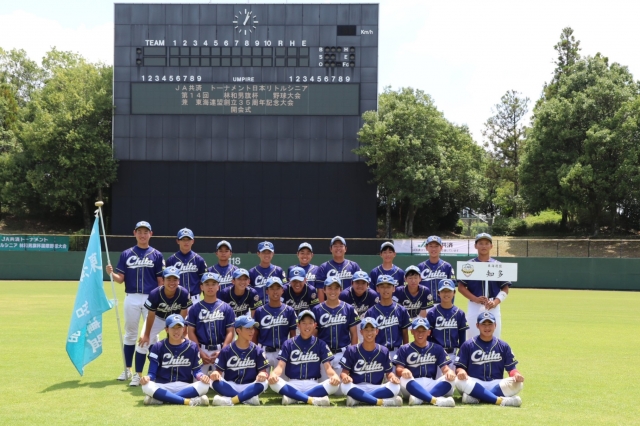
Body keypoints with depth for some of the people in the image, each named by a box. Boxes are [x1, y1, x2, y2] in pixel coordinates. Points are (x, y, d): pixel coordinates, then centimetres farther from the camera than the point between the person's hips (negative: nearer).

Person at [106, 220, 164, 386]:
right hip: (131, 299, 2)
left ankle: (138, 374, 2)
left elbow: (161, 281, 2)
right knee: (130, 334, 12)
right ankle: (127, 369, 25)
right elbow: (120, 279, 3)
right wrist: (111, 273, -17)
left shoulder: (156, 255, 3)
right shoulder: (126, 254, 6)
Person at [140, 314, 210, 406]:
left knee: (204, 385, -30)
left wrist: (201, 376, -19)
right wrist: (147, 377, -26)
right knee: (146, 386, -33)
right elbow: (152, 373, -2)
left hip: (185, 387, 1)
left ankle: (159, 399, -34)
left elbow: (196, 370, 5)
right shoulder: (157, 347, 3)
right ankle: (189, 401, -36)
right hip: (162, 387, -1)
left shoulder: (192, 347, 6)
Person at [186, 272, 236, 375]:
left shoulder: (226, 308, 4)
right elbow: (191, 332, 2)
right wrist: (200, 352, -8)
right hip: (201, 351, 0)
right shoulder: (195, 308, 4)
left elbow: (230, 332, 2)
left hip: (221, 351, 0)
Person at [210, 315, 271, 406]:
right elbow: (219, 370, 0)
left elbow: (263, 370, -2)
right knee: (215, 381, -27)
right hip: (230, 386, 0)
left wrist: (262, 374, -27)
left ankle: (230, 400, -35)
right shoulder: (226, 351, 0)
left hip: (249, 387, 0)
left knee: (263, 383, -30)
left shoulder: (257, 350, 1)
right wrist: (216, 373, -26)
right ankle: (249, 398, -26)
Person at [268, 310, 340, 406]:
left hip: (313, 385, 1)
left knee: (335, 383, -29)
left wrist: (334, 375, -26)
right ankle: (313, 400, -34)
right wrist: (273, 374, -28)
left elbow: (327, 367, -1)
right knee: (273, 381, -31)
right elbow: (281, 366, -2)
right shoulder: (288, 344, 7)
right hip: (293, 385, -1)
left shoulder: (320, 344, 8)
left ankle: (292, 397, -29)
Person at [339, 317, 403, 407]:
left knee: (395, 386, -27)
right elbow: (344, 372, -1)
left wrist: (392, 377, -16)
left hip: (376, 389, 2)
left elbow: (388, 372, 9)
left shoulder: (384, 351, 7)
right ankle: (382, 402, -34)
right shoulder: (351, 350, 2)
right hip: (357, 389, -2)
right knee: (345, 386, -35)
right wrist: (345, 376, -26)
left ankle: (357, 399, -30)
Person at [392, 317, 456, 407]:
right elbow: (398, 369, 0)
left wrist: (449, 372, -20)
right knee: (405, 379, -35)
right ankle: (436, 400, -51)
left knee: (450, 378, -25)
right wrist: (403, 371, -26)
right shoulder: (404, 349, 11)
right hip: (412, 387, -2)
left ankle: (418, 398, -41)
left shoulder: (437, 349, 16)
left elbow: (444, 368, 6)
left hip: (432, 386, 2)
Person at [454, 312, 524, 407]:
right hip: (474, 384, -2)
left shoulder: (503, 346, 11)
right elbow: (459, 367, 3)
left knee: (518, 383, -26)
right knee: (459, 381, -33)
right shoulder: (468, 345, 6)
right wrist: (461, 371, -22)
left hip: (496, 385, 2)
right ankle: (500, 400, -38)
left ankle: (475, 397, -32)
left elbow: (511, 368, 8)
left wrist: (516, 374, -17)